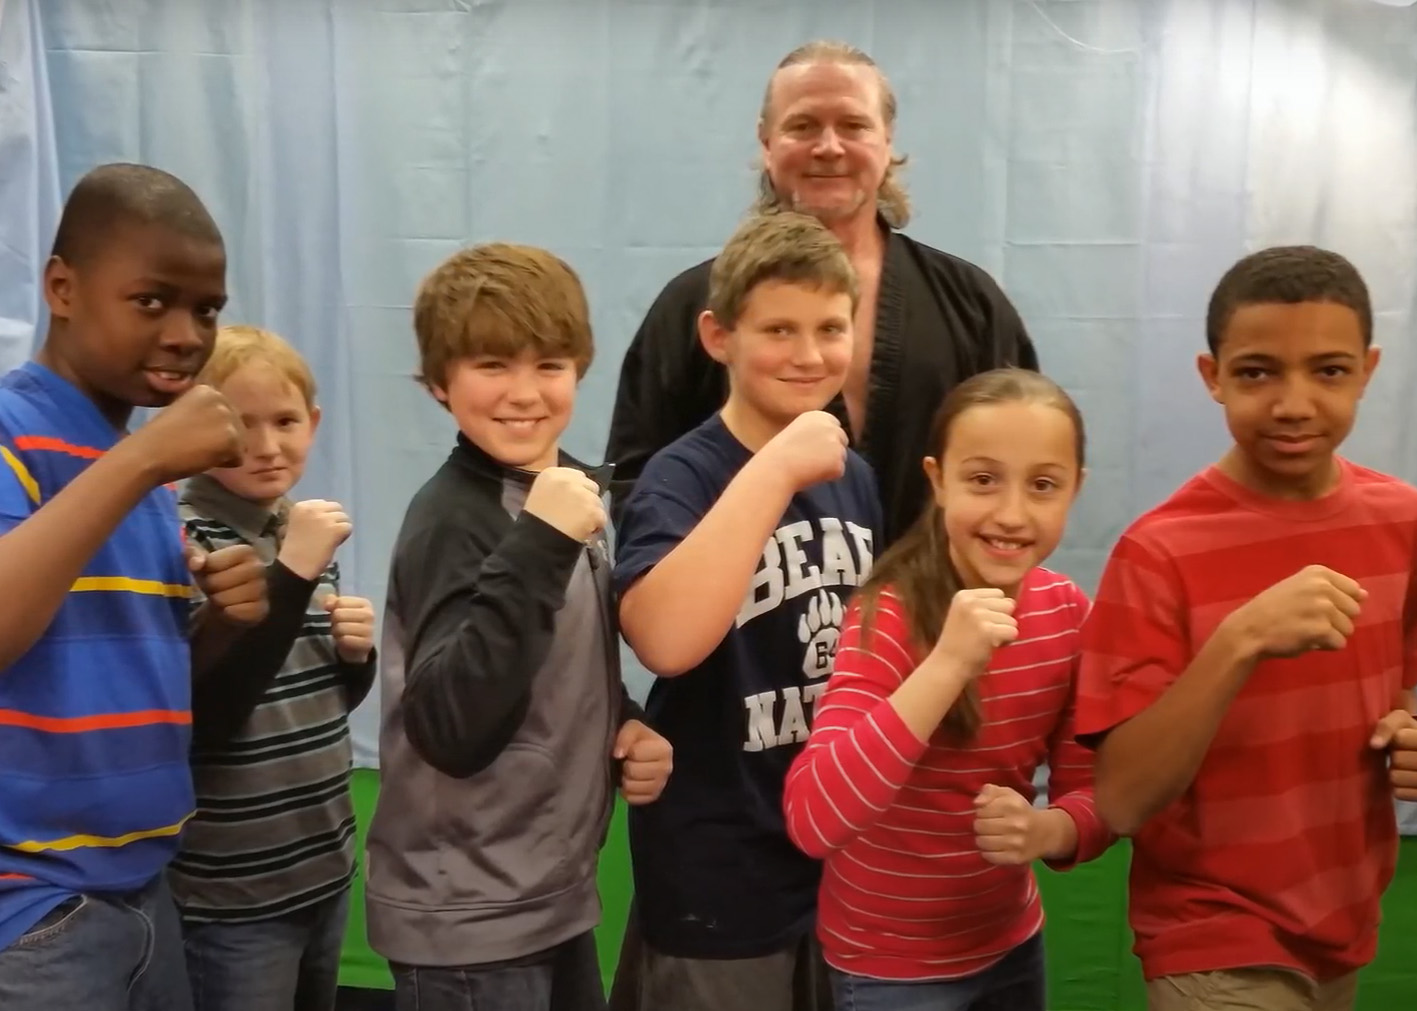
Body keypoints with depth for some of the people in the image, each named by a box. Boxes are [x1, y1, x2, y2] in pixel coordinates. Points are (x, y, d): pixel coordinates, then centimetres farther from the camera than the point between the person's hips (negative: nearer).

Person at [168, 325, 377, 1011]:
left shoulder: (305, 533, 7)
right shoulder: (182, 542, -14)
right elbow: (200, 713, -24)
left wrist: (357, 653, -5)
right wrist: (292, 573, -28)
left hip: (325, 866, 7)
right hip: (231, 892, -7)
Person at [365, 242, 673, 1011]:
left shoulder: (564, 491, 2)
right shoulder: (453, 518, -19)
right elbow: (452, 729, -28)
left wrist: (628, 728, -4)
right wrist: (539, 544, -32)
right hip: (468, 920, -7)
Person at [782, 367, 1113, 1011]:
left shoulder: (1066, 611, -7)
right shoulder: (889, 617, -22)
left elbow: (1090, 790, -1)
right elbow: (811, 821, -33)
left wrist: (1046, 830, -23)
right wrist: (949, 663, -40)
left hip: (1012, 941, 5)